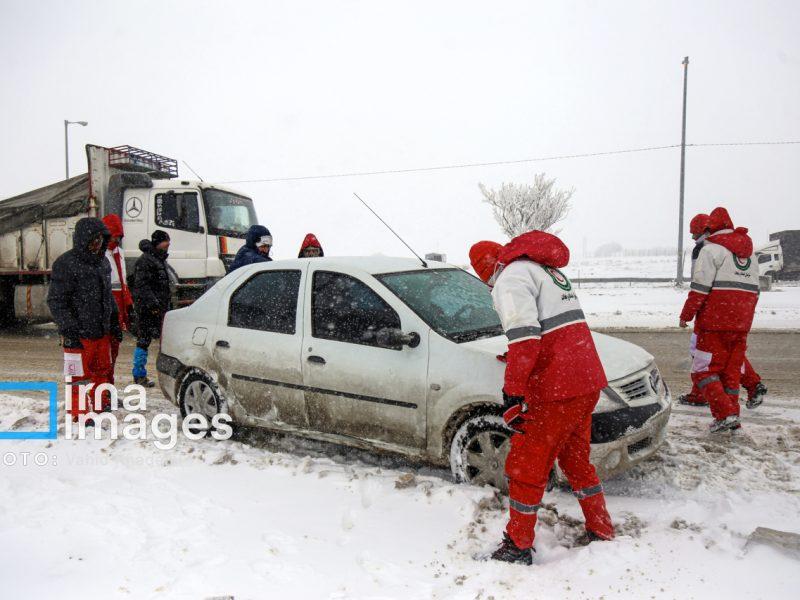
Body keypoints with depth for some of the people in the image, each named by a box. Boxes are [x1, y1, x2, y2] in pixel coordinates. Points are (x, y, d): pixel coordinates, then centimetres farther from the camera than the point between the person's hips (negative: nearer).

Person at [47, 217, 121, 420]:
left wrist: (114, 323, 20)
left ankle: (104, 402, 34)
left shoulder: (102, 262, 12)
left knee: (104, 369, 17)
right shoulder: (66, 264, -13)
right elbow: (55, 301, -14)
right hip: (79, 334, -7)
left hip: (102, 331, 7)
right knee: (80, 374, 1)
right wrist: (69, 330, -18)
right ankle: (79, 413, 13)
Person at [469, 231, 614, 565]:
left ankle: (518, 548, 17)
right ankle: (601, 532, 37)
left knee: (526, 466, 5)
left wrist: (512, 393, -23)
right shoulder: (547, 270, 21)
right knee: (575, 458, 25)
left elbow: (524, 335, -23)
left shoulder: (511, 278, -9)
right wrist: (518, 358, 43)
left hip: (556, 390, -9)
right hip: (588, 381, 9)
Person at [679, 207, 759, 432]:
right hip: (741, 325, 7)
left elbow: (700, 287, -14)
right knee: (732, 370, 13)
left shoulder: (712, 249, -7)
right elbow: (754, 291, 20)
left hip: (715, 323, -7)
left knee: (704, 370, -2)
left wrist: (686, 315, -7)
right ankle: (732, 417, 17)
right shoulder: (749, 254, 18)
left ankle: (725, 414, -12)